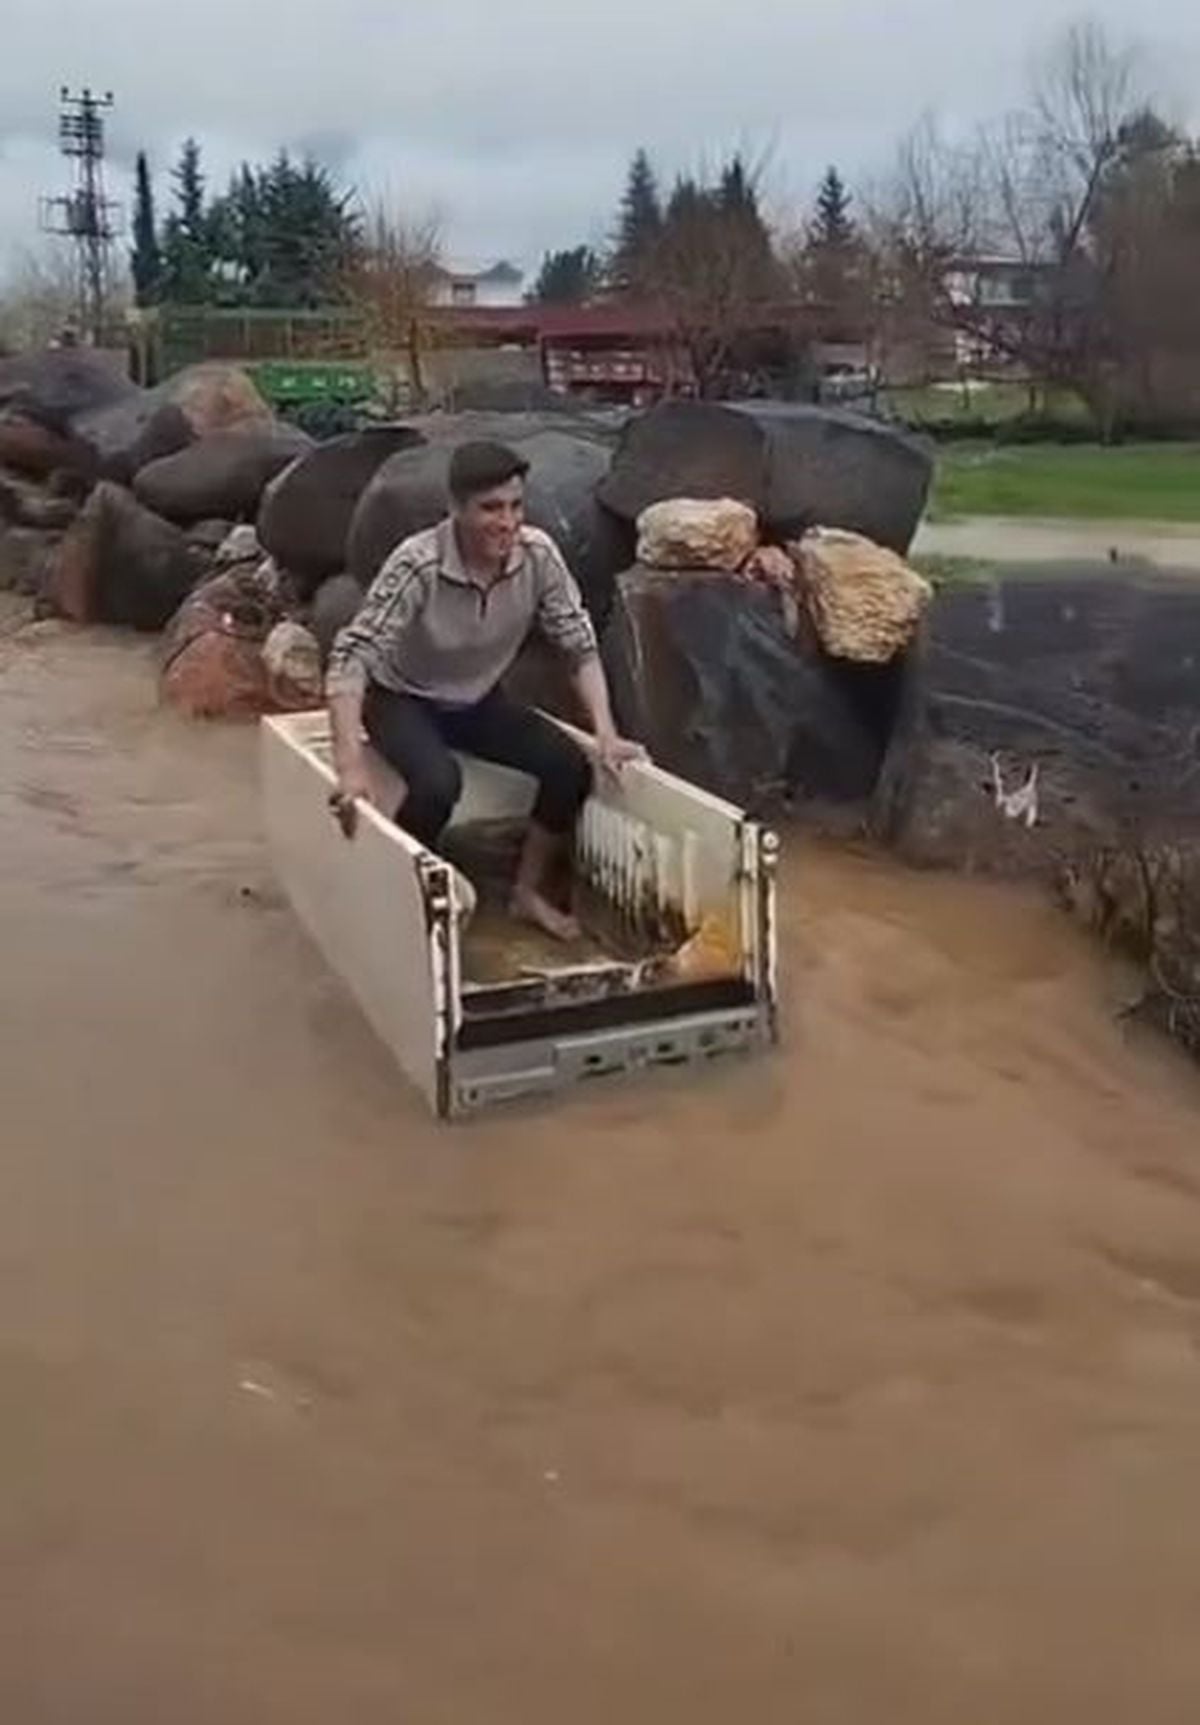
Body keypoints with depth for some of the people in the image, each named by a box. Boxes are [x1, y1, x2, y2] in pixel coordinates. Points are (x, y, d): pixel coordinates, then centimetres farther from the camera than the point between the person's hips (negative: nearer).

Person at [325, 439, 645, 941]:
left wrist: (606, 733, -22)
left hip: (480, 700, 5)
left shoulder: (538, 554, -20)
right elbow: (352, 656, -36)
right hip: (403, 700, -4)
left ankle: (529, 892, 7)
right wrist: (351, 766, -46)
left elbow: (579, 644, -11)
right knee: (438, 784, -33)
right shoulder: (418, 564, -32)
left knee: (571, 766, -14)